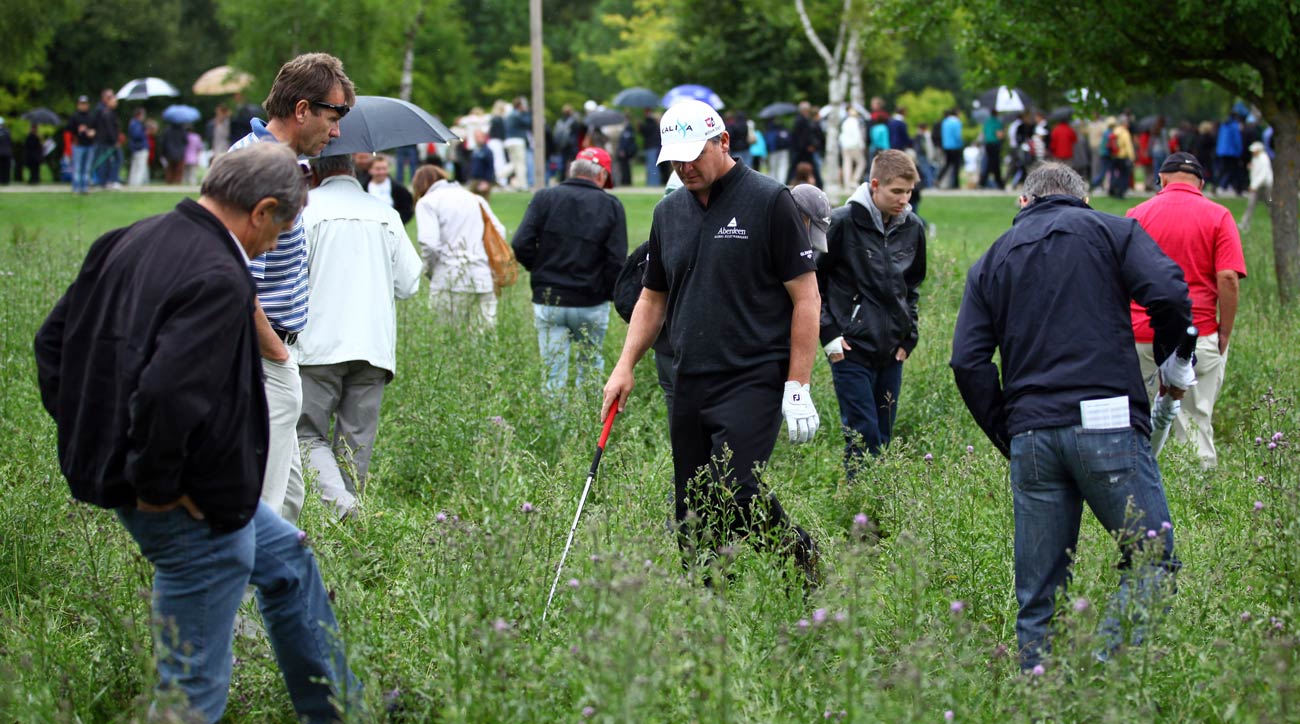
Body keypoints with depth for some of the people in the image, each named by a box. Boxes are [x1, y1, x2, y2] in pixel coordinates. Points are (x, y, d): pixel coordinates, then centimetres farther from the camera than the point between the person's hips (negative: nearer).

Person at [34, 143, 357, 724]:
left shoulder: (127, 242, 4)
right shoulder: (218, 279, -25)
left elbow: (53, 339, 12)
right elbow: (167, 393, -35)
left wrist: (85, 431, 14)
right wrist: (156, 489, -21)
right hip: (196, 507, -10)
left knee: (287, 560, 30)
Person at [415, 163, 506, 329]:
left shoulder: (427, 202, 2)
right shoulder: (476, 199, 20)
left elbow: (429, 244, -11)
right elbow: (499, 231, 11)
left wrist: (429, 271, 6)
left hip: (450, 282, -5)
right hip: (483, 280, 5)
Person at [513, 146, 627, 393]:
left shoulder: (545, 197, 1)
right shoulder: (611, 205, -1)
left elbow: (521, 245, -7)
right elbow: (617, 260, -8)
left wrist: (541, 272, 10)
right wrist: (608, 293, 8)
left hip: (548, 301, 0)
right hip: (592, 305, 0)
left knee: (554, 373, 2)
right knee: (591, 367, 16)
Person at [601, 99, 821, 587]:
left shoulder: (769, 201, -5)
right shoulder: (669, 212, 13)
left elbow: (805, 297, -6)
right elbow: (653, 297, 23)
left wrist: (798, 387, -10)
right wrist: (626, 365, 10)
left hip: (753, 379, -6)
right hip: (689, 383, 6)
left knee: (733, 487, -21)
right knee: (692, 517, 4)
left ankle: (799, 554, 3)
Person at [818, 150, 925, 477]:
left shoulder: (912, 228, 6)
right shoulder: (843, 222, -10)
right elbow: (812, 280, -3)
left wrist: (909, 335, 13)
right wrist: (828, 333, -8)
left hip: (892, 352, 5)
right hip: (851, 349, -5)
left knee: (883, 436, 8)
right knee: (863, 436, -9)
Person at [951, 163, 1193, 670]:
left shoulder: (993, 259, 19)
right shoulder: (1109, 231, 10)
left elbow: (968, 362, 8)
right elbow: (1169, 294, -8)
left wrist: (1008, 438, 14)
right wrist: (1174, 364, 9)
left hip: (1030, 434, 4)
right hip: (1106, 424, -4)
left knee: (1038, 593, 8)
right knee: (1151, 559, 2)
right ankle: (1107, 671, -15)